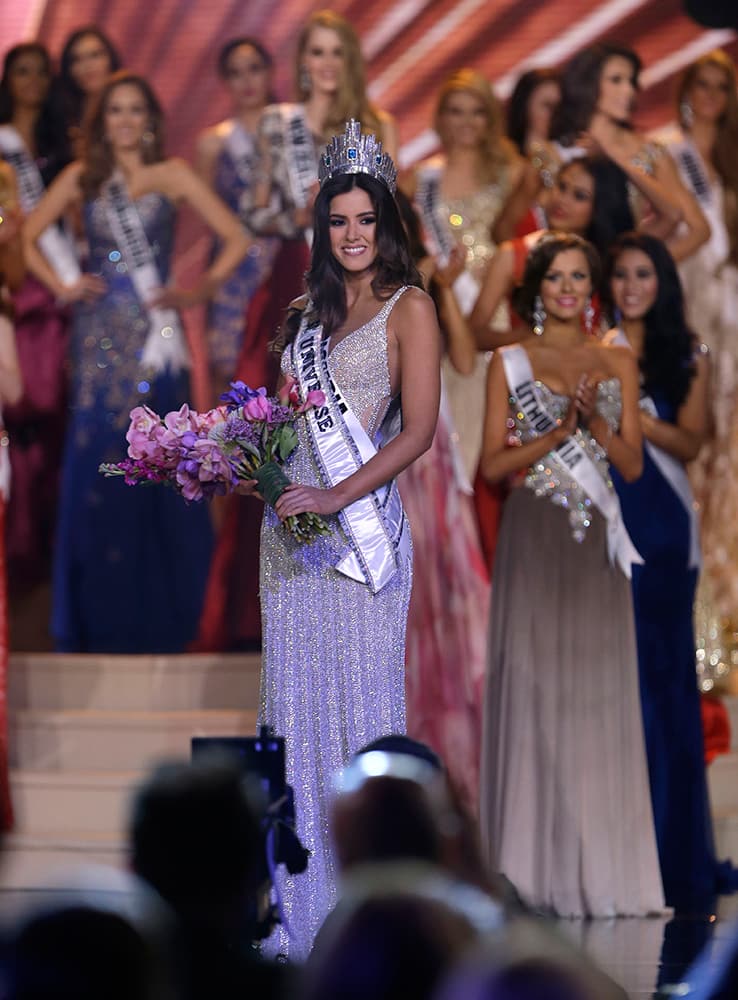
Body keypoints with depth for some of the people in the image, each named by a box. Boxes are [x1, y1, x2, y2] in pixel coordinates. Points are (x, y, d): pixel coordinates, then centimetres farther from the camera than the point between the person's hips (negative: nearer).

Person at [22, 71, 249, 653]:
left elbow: (236, 238, 2)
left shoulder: (172, 177, 5)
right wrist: (62, 289, 1)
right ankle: (99, 619, 6)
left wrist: (198, 293, -7)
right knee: (95, 467, -1)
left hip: (155, 337, -1)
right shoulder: (83, 178, 10)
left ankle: (158, 616, 8)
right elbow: (27, 238, 14)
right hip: (100, 336, 1)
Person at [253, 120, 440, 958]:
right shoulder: (307, 314, 17)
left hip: (360, 519, -6)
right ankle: (304, 911, 8)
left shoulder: (408, 307, 0)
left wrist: (337, 496, -17)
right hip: (289, 519, 6)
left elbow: (419, 429, -8)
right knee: (294, 702, 4)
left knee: (359, 697, -6)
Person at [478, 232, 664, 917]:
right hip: (534, 539, -2)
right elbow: (493, 465, -1)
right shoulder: (510, 363, 4)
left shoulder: (619, 365, 11)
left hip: (596, 544, 2)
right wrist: (560, 430, -13)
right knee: (534, 686, -5)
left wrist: (595, 422, -12)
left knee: (600, 693, 1)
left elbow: (633, 464, 6)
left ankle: (600, 868, 5)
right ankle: (537, 866, -2)